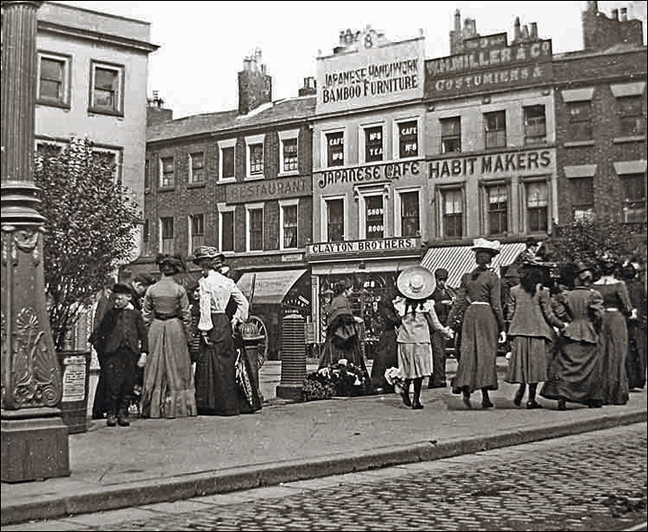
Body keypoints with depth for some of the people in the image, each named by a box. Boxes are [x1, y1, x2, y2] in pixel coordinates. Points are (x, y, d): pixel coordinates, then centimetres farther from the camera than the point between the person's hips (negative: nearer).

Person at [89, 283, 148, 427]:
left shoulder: (135, 314, 12)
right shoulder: (110, 314, 12)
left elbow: (143, 335, 10)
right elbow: (97, 334, 14)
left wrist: (143, 353, 2)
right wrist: (100, 350, 5)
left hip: (130, 354, 1)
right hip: (112, 354, -1)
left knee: (128, 385, 1)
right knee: (112, 385, -6)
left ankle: (123, 413, 12)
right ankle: (111, 414, 3)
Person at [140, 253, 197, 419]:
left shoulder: (151, 289, -2)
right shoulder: (179, 290, -7)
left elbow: (146, 313, 4)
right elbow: (186, 313, -3)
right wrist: (186, 331, 9)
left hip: (156, 328, 2)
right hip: (175, 327, -2)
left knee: (155, 366, 8)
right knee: (177, 366, 5)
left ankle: (154, 407, 10)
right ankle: (177, 407, 7)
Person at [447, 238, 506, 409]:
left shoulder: (467, 276, 8)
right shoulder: (492, 277, -4)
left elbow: (459, 301, 7)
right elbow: (496, 305, -6)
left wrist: (449, 322, 11)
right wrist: (502, 328, -2)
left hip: (470, 313, 4)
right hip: (487, 315, -4)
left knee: (468, 352, 6)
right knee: (486, 352, 1)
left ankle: (465, 388, -7)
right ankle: (485, 395, 0)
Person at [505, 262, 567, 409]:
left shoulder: (514, 291, 1)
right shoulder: (542, 292, -7)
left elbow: (510, 313, 4)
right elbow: (548, 314, -5)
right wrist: (561, 325, 10)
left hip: (519, 332, 2)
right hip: (537, 331, -2)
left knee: (522, 362, 15)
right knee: (535, 364, 5)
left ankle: (521, 388, 0)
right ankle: (531, 399, 6)